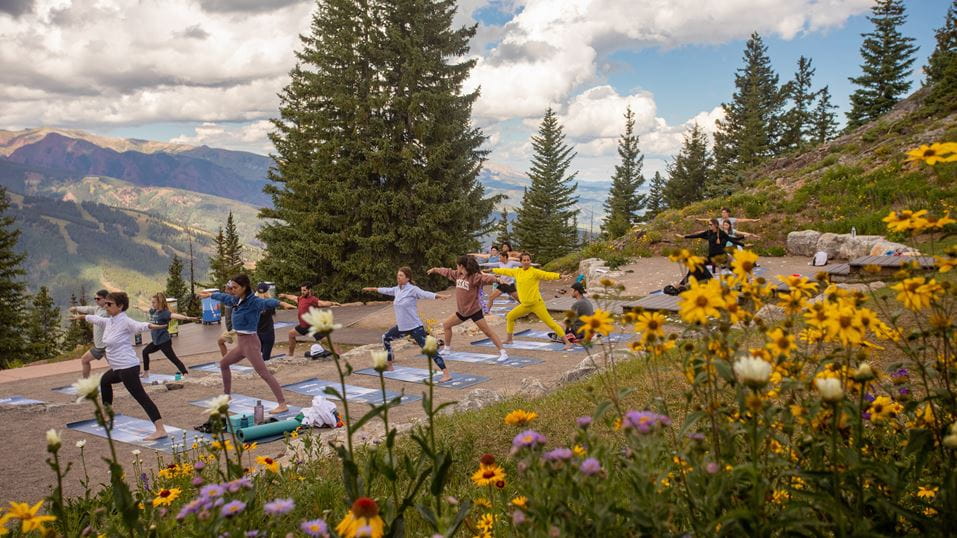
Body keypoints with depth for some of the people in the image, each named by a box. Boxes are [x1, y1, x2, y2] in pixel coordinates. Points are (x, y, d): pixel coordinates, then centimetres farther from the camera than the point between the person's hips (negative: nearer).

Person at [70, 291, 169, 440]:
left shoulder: (124, 321, -17)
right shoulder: (108, 321, 10)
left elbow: (138, 325, -38)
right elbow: (95, 318, 31)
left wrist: (151, 326, -59)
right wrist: (81, 316, 49)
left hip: (128, 367, -10)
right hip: (118, 367, 10)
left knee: (141, 397, -17)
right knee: (104, 380, 35)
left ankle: (160, 430, -25)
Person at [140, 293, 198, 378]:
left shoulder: (164, 313, -18)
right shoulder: (153, 311, 6)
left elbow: (174, 315, -37)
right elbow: (146, 310, 31)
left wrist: (187, 318, -56)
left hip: (164, 341, -9)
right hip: (156, 341, 9)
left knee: (173, 358, -14)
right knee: (145, 352, 26)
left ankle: (186, 374, -20)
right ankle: (146, 372, 42)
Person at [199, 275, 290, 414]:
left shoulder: (253, 301, -18)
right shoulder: (236, 300, 8)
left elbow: (267, 302, -39)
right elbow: (224, 297, 29)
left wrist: (280, 303, -59)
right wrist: (210, 295, 45)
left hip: (250, 343, -10)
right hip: (241, 343, 10)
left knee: (264, 374, -14)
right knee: (223, 364, 26)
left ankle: (283, 404, -17)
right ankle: (226, 395, 42)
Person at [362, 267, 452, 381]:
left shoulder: (413, 289, -15)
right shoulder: (397, 289, 7)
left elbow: (426, 294, -30)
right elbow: (386, 290, 26)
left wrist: (439, 296, -49)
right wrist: (372, 289, 41)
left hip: (415, 327, -9)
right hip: (401, 327, 9)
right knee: (385, 338, 26)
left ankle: (447, 374, -18)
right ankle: (389, 366, 44)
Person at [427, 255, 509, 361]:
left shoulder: (475, 277, -19)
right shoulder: (457, 275, 5)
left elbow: (486, 278, -35)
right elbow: (447, 272, 21)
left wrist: (496, 278, -54)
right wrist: (434, 270, 35)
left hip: (474, 310, -9)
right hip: (462, 311, 9)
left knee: (488, 331, -11)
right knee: (446, 324, 19)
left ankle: (503, 353, -11)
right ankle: (447, 348, 35)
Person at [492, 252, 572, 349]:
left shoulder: (534, 272, -11)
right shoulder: (517, 271, 7)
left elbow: (547, 275, -23)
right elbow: (505, 271, 21)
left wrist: (560, 276, -40)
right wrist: (492, 270, 30)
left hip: (536, 304, -6)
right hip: (524, 305, 6)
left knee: (550, 323, -10)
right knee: (510, 317, 14)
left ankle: (567, 342, -9)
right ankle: (508, 339, 32)